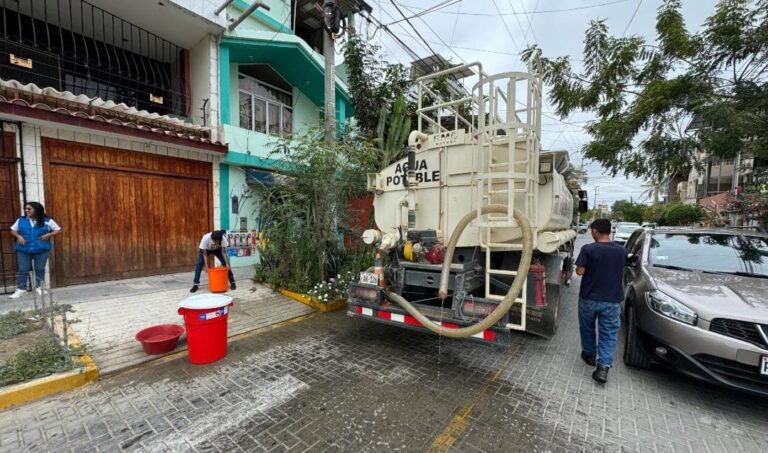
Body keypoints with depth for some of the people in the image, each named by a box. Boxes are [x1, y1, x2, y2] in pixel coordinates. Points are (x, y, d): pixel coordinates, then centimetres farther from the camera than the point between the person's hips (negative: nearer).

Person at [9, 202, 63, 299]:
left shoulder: (47, 221, -1)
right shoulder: (21, 220, 6)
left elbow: (58, 230, 2)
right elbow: (13, 230, 14)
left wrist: (49, 235, -14)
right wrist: (18, 236, -6)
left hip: (41, 250, -2)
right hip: (23, 249, 2)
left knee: (40, 269, 7)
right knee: (23, 270, 3)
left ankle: (39, 287, 19)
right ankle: (21, 289, 11)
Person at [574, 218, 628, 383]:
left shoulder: (588, 249, -15)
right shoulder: (621, 251, -2)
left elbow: (580, 272, -15)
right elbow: (621, 271, 11)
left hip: (589, 298, -2)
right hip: (612, 300, 2)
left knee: (587, 328, 19)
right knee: (608, 334, 9)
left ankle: (590, 355, 35)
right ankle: (603, 367, 1)